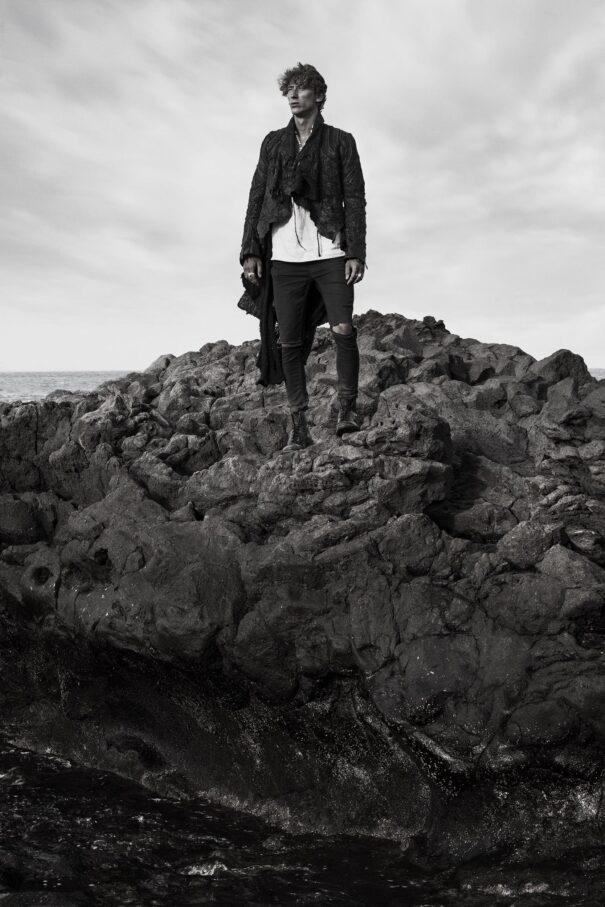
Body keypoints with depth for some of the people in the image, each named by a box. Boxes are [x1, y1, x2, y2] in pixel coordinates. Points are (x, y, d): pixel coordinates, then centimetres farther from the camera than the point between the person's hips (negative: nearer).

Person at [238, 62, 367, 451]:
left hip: (330, 252, -2)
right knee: (288, 342, -1)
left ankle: (348, 409, -3)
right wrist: (251, 251, 3)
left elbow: (355, 199, 4)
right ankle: (299, 427, 4)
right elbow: (257, 197, 14)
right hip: (284, 256, 2)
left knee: (344, 329, -17)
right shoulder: (273, 142, 18)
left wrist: (356, 252, -7)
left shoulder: (340, 141, 11)